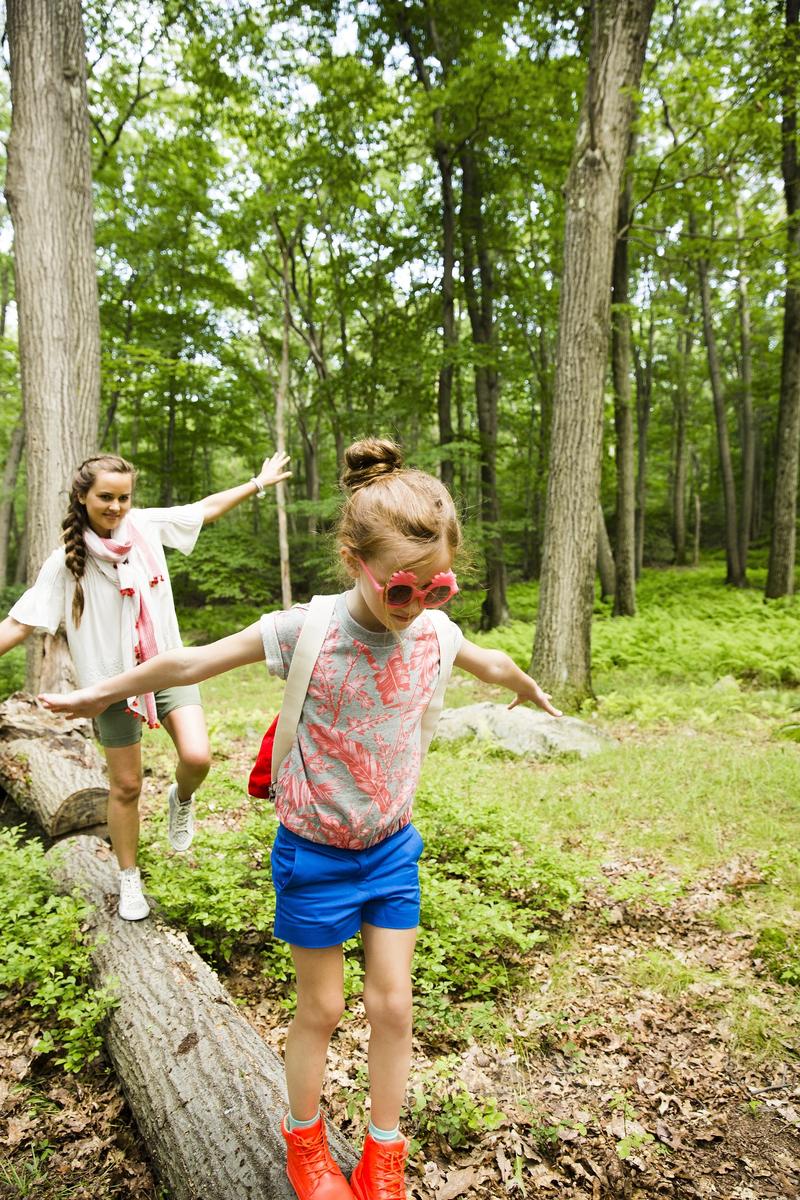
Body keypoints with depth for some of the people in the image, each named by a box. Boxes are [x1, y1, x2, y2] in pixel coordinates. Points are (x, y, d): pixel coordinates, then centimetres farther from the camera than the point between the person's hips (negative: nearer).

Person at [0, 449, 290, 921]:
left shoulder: (147, 525, -3)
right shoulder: (67, 560, -10)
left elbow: (207, 508, 10)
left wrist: (260, 482, 16)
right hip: (115, 679, -2)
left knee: (197, 757, -17)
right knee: (126, 785, 8)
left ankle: (182, 801, 22)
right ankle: (130, 881, 30)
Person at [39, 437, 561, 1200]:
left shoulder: (434, 634, -11)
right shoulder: (304, 632, -23)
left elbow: (492, 664, 13)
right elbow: (188, 663, -11)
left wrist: (529, 689, 33)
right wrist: (102, 694, 2)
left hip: (391, 850, 3)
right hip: (315, 854, -3)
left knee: (392, 1005, 10)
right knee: (321, 1007, 14)